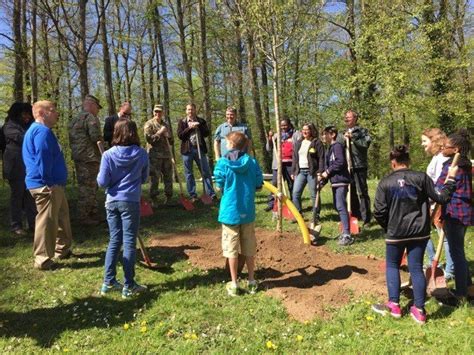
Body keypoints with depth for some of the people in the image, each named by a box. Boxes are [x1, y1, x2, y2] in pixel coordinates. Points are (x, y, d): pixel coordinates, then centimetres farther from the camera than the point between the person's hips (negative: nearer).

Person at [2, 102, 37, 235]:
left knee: (31, 196, 5)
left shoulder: (29, 125, 22)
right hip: (16, 167, -6)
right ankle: (16, 226, 7)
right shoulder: (9, 126, -1)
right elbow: (21, 138, -15)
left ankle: (33, 224, 9)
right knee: (17, 196, 0)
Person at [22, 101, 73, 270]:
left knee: (62, 216, 20)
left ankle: (62, 249, 33)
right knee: (47, 222, -3)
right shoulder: (42, 131, -17)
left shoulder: (38, 130, 20)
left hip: (53, 184, 11)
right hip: (46, 185, -11)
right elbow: (43, 158, -26)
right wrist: (48, 182, -21)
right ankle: (43, 260, 7)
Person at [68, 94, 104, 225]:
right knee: (88, 187, -3)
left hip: (78, 157, 10)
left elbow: (71, 140, 17)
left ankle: (93, 214, 25)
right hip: (89, 158, -10)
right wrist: (101, 140, -2)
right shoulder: (91, 117, -11)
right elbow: (96, 137, -22)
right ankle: (83, 217, 2)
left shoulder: (74, 119, 19)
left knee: (85, 186, 16)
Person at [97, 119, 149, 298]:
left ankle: (109, 282, 22)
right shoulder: (141, 154, -5)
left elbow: (102, 182, -7)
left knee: (114, 240, 15)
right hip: (130, 201, -2)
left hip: (112, 201, 2)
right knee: (129, 242, 4)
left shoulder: (108, 155, -6)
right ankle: (128, 286, 11)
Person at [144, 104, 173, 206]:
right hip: (154, 155, -6)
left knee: (168, 176, 9)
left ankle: (169, 197, 21)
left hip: (166, 154, 6)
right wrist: (159, 132, -14)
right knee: (154, 177, -5)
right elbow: (149, 139, -11)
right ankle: (154, 199, 3)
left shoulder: (165, 125, 18)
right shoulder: (149, 124, 0)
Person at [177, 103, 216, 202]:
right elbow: (180, 135, -5)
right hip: (187, 150, 0)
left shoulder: (201, 121, 11)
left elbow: (207, 133, 0)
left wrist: (198, 126, -12)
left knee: (206, 172, -1)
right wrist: (189, 128, -12)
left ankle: (211, 194, 2)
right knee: (189, 174, 3)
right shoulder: (182, 122, 7)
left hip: (200, 149, 1)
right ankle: (193, 196, 10)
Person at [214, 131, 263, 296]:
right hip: (248, 211, 2)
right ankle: (251, 281, 25)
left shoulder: (222, 163, -10)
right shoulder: (252, 162, -4)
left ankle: (234, 284, 17)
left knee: (232, 249, 9)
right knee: (249, 248, 15)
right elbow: (259, 185, 1)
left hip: (230, 210, -2)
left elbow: (219, 186, -4)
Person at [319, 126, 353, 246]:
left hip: (341, 180, -10)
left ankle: (347, 235, -14)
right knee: (337, 206, 13)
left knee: (341, 206, -14)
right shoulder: (330, 148, 19)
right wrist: (323, 179, 10)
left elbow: (340, 162, -22)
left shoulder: (337, 146, -10)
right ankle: (345, 231, 23)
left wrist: (327, 172, -14)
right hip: (335, 181, 10)